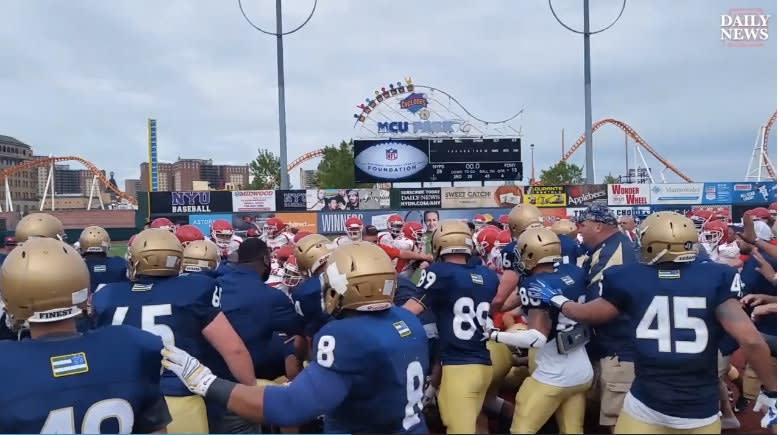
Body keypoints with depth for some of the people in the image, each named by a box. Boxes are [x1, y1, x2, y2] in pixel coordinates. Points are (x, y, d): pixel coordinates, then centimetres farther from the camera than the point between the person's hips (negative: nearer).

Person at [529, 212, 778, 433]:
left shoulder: (629, 280, -5)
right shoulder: (715, 279, -6)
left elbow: (587, 314, 10)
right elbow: (751, 340, -11)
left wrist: (556, 300, 29)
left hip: (646, 405, -1)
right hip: (701, 411, 1)